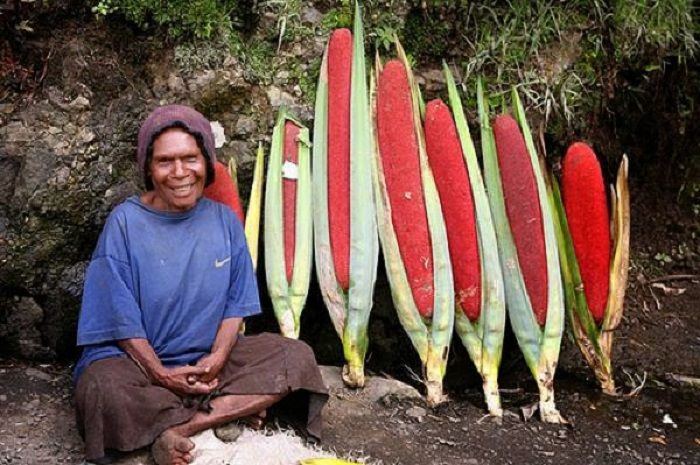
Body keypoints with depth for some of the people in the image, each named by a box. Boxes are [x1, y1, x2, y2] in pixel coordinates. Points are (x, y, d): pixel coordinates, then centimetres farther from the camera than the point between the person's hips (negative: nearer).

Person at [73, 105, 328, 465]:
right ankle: (232, 409, -20)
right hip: (136, 358, -4)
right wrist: (162, 374, -19)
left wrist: (217, 357, -15)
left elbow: (235, 304, 2)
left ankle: (175, 429, -22)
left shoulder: (224, 220, 1)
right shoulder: (125, 222, -10)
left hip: (209, 358, 5)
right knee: (102, 390, -36)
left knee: (297, 357, -14)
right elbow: (121, 318, -10)